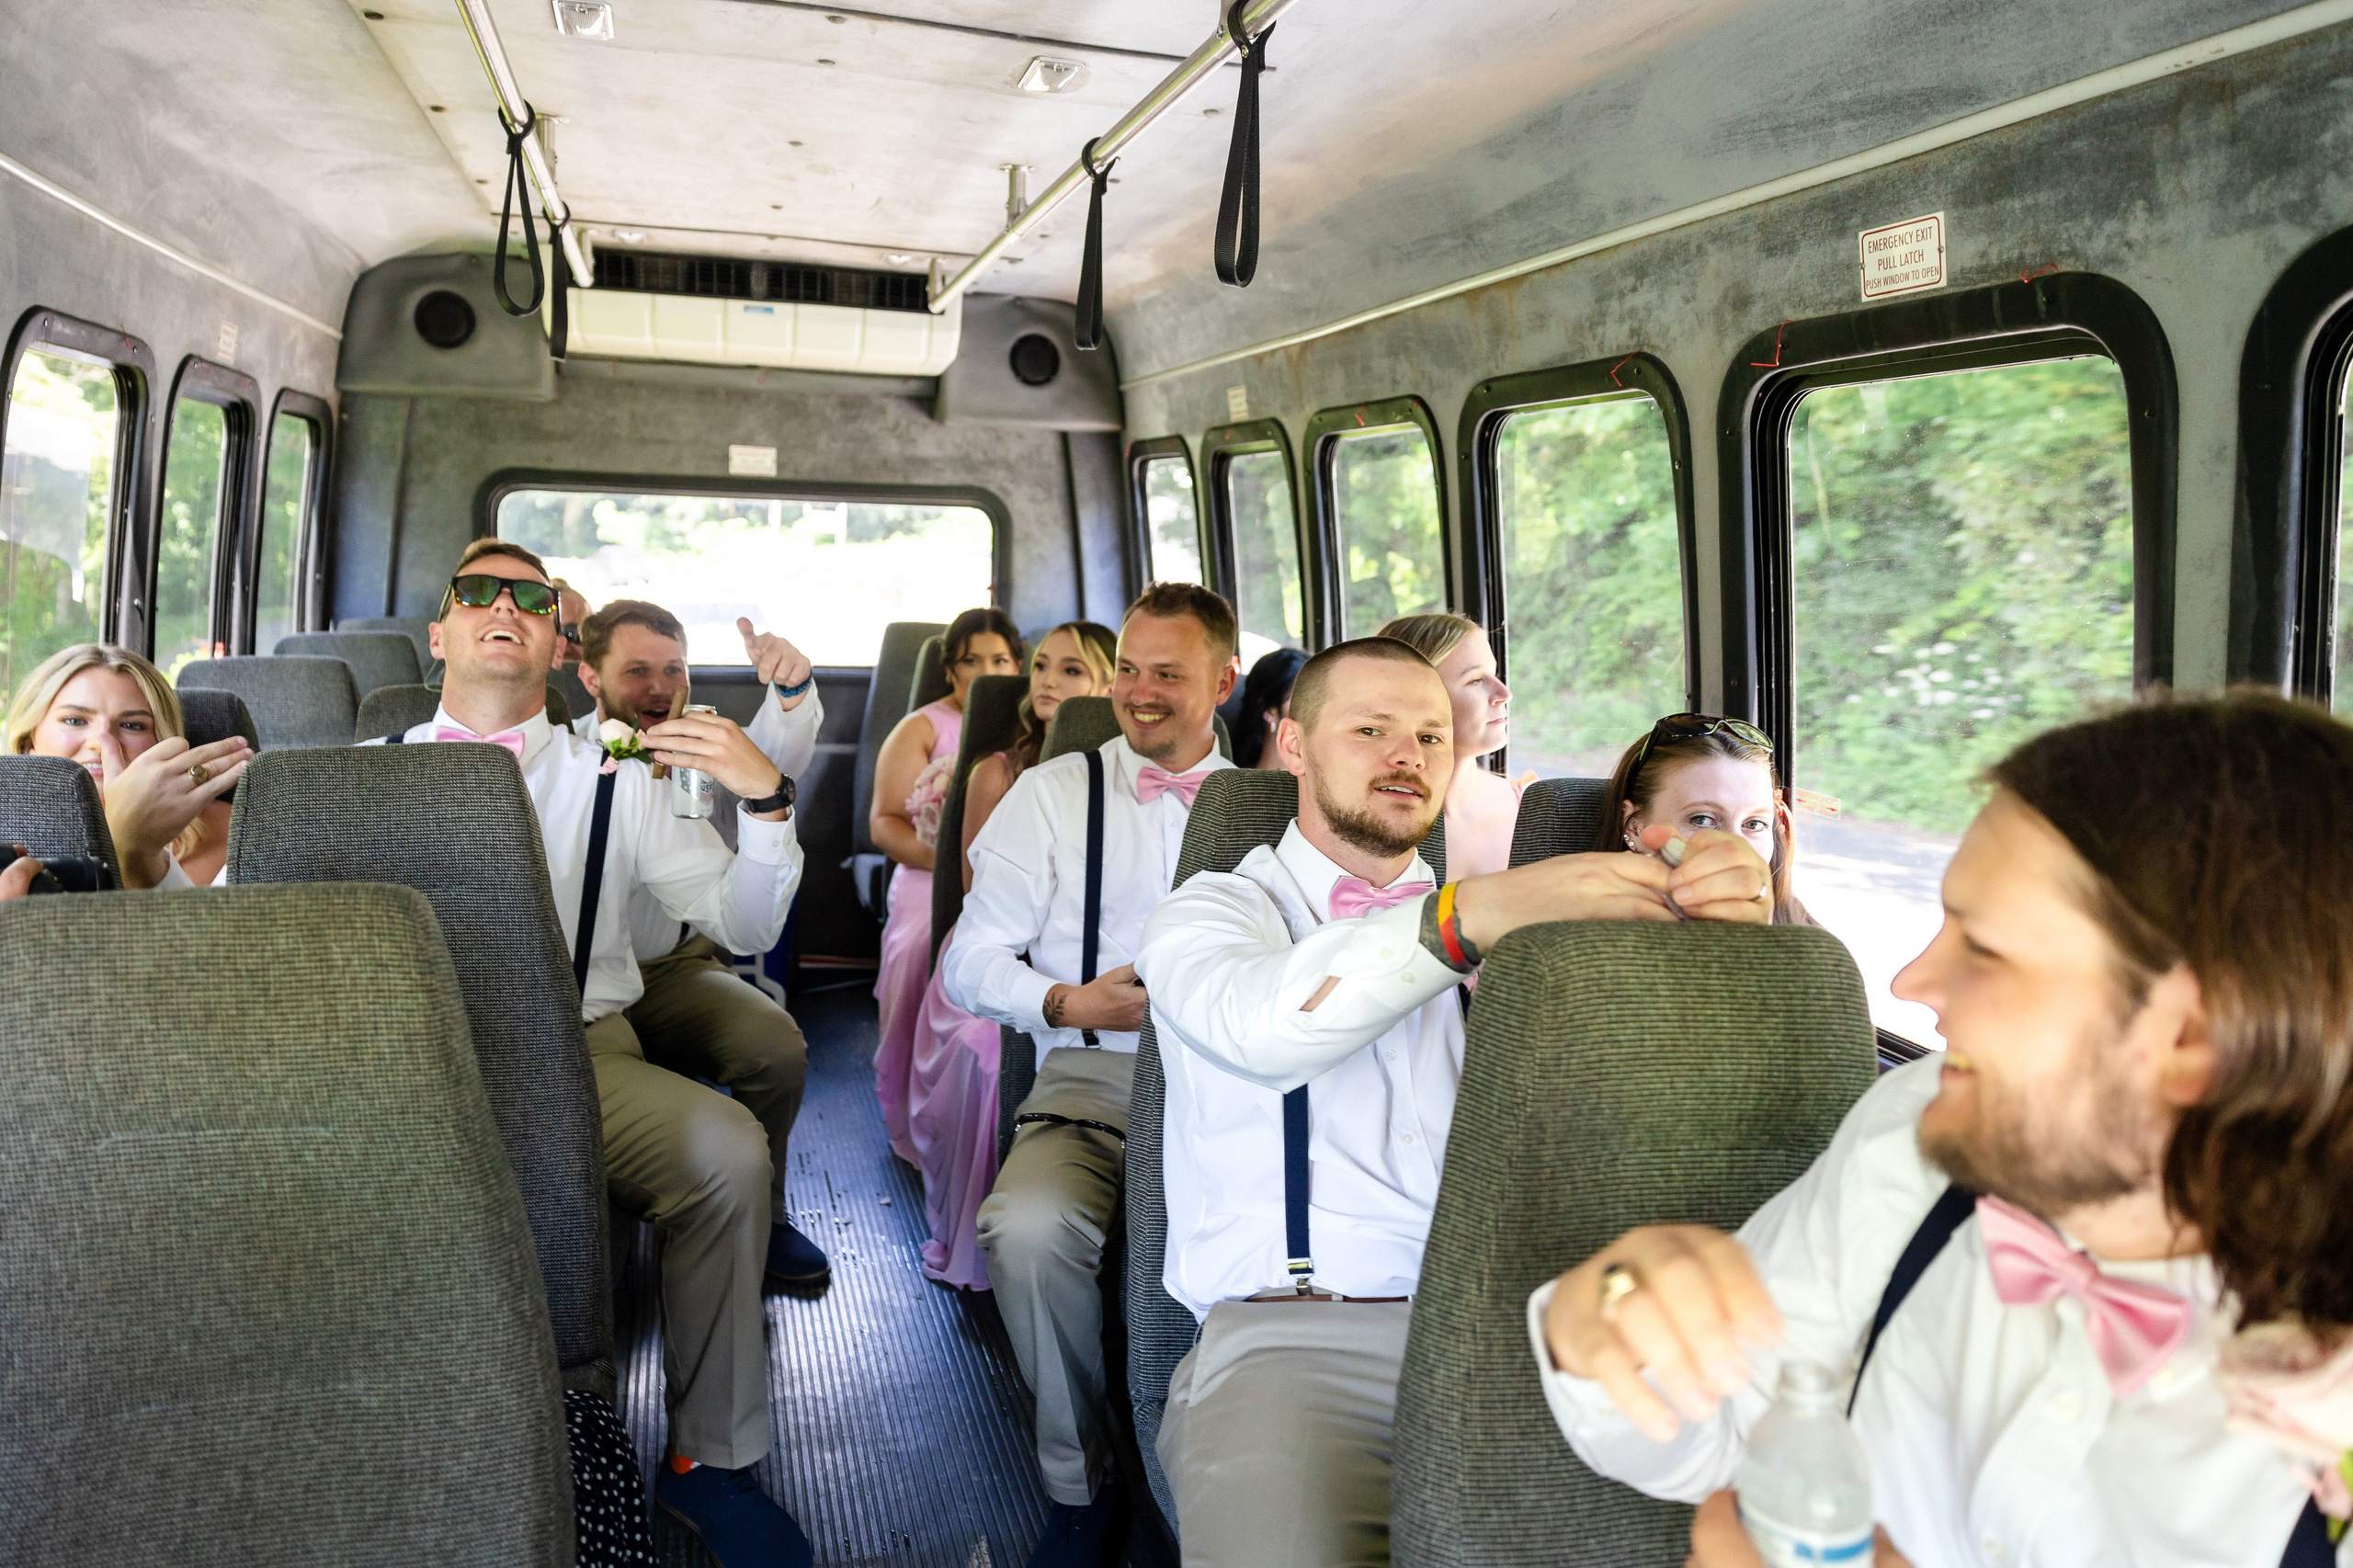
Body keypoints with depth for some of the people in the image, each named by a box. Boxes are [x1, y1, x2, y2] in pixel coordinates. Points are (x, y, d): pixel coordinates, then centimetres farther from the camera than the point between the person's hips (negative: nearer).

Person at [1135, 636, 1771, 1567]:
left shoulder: (1506, 914, 22)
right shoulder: (1209, 911, 9)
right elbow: (1266, 1022, -15)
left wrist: (1716, 911, -16)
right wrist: (1475, 916, -29)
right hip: (1293, 1326, -3)